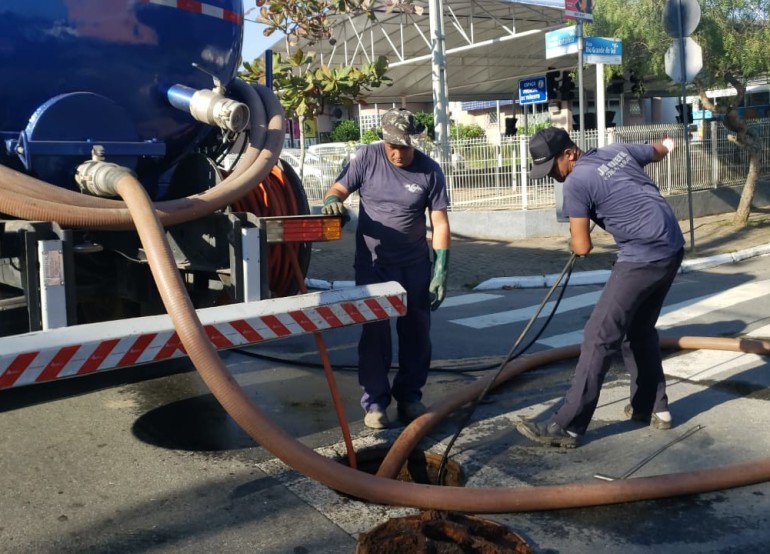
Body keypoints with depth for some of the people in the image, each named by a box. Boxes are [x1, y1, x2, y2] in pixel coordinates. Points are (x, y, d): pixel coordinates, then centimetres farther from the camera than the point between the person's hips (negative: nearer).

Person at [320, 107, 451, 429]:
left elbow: (439, 222, -5)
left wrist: (440, 270, -10)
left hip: (415, 265, 1)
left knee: (416, 332, 9)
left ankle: (409, 396, 23)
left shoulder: (430, 171, -5)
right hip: (373, 263, -1)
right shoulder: (367, 158, -7)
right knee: (374, 333, 1)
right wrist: (332, 200, -29)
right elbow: (338, 189, -3)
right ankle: (375, 401, 10)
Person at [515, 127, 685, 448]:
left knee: (600, 336, -9)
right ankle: (654, 408, 31)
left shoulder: (576, 182, -12)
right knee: (640, 330, 23)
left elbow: (582, 248, -11)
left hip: (643, 257, -9)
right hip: (672, 248, 9)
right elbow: (657, 151, 33)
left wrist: (575, 240, 14)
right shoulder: (619, 150, 11)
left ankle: (567, 427, -7)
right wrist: (667, 145, 58)